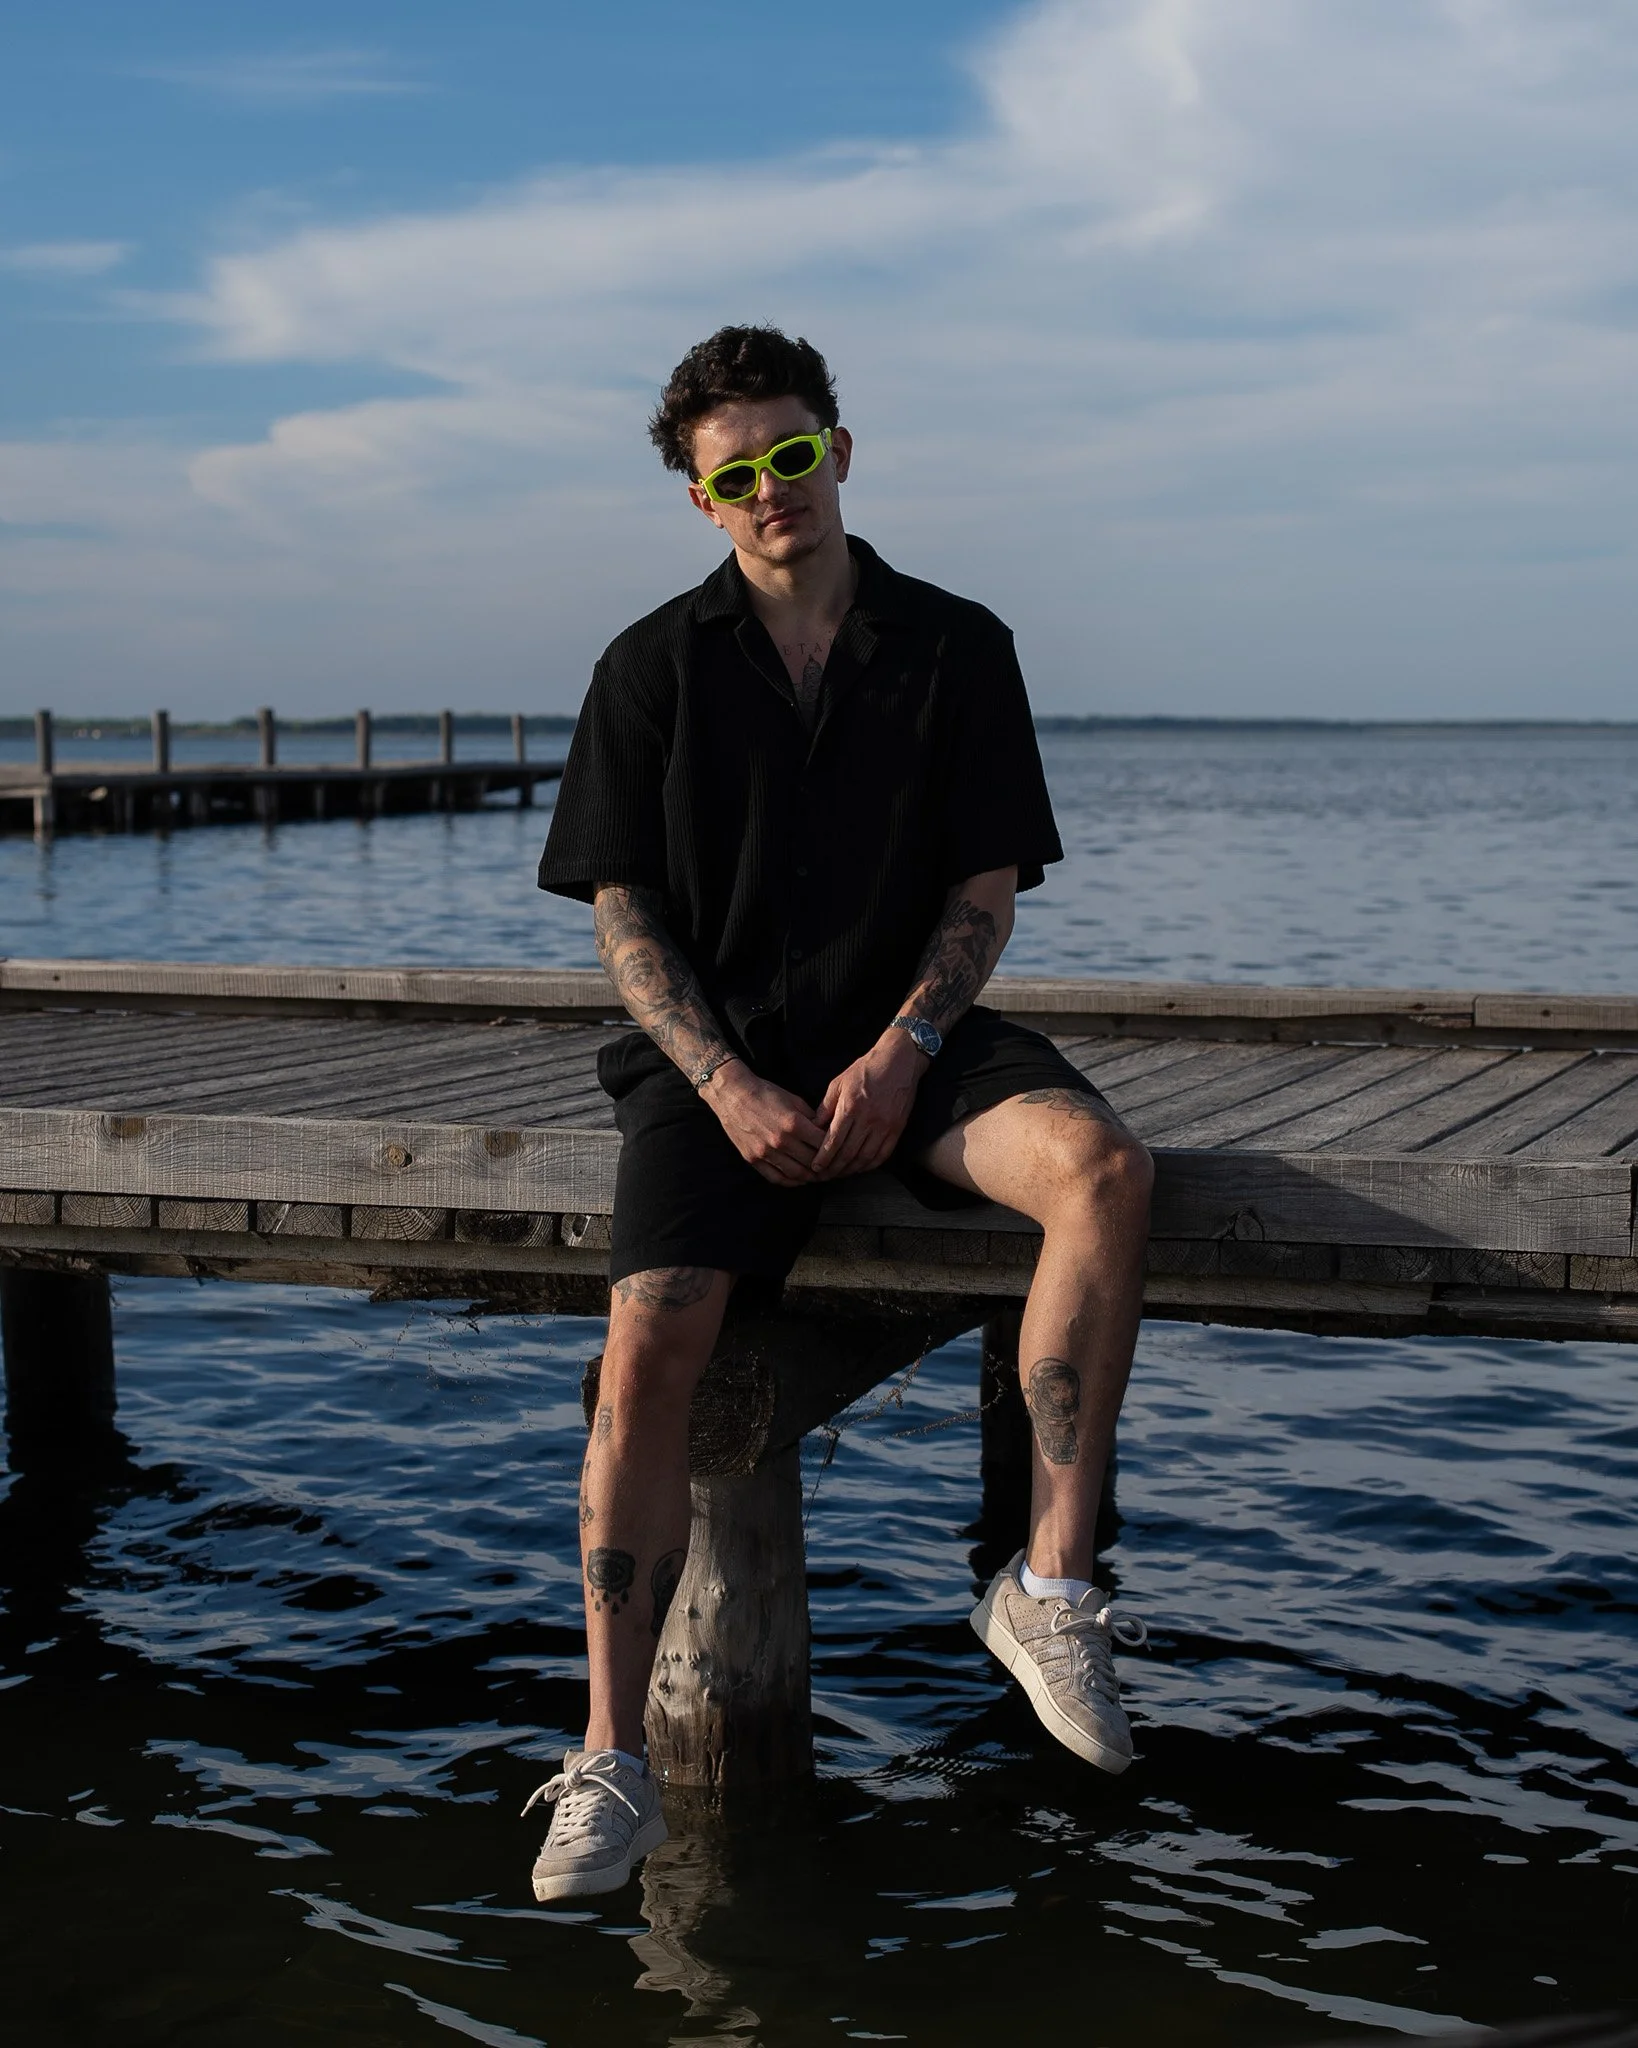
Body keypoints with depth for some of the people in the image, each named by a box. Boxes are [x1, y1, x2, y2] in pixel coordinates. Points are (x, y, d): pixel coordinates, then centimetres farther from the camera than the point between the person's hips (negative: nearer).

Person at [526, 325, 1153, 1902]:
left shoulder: (957, 649, 6)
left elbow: (985, 893, 4)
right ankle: (612, 1761, -12)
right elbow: (622, 914, 3)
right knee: (647, 1350, -24)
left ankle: (1049, 1587, -21)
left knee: (1103, 1168, -30)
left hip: (908, 1038, 1)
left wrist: (899, 1054, -13)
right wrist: (730, 1088, -12)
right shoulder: (655, 668, 5)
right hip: (715, 1057, -1)